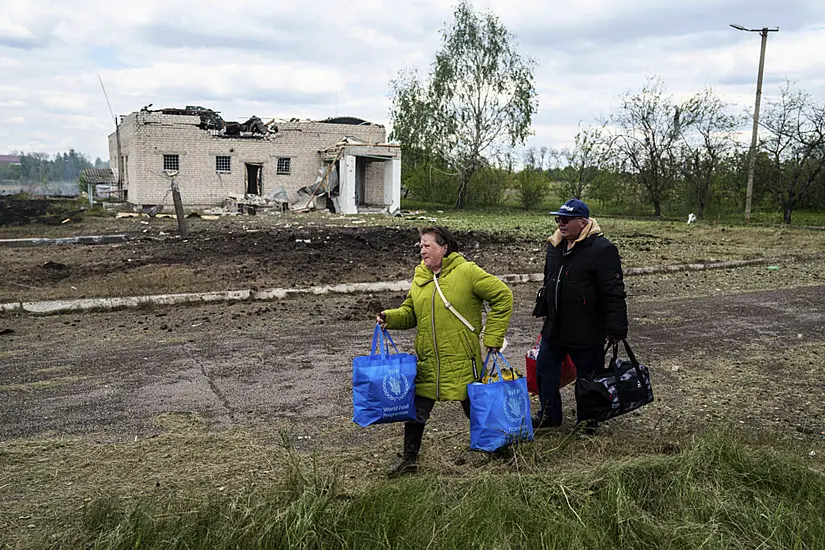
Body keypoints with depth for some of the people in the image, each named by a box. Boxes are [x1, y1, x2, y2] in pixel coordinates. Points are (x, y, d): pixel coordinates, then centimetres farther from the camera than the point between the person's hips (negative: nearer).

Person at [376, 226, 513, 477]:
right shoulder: (420, 276, 8)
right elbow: (410, 312, 16)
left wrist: (493, 337, -9)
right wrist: (391, 317, -5)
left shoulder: (467, 272, -9)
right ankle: (409, 460, 22)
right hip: (427, 361, 5)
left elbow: (503, 296, -8)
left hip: (462, 361, -4)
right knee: (415, 410, 5)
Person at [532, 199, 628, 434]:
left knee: (588, 377, 9)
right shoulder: (554, 246, 7)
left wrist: (616, 329, -20)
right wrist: (546, 313, 24)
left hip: (587, 332, -7)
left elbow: (614, 293, -18)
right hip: (554, 327, 7)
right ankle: (549, 415, 33)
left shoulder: (602, 249, -17)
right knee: (544, 370, 15)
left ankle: (587, 420, 30)